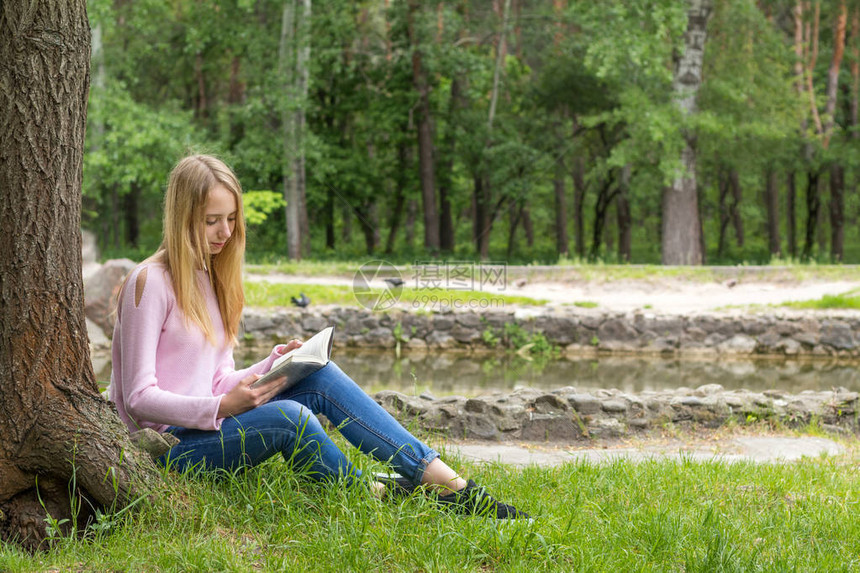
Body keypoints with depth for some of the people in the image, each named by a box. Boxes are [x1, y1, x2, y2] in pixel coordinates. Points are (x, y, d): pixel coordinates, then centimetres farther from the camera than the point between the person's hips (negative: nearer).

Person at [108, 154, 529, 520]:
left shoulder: (210, 277, 16)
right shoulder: (151, 282, -11)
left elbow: (219, 385, 14)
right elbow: (140, 397, -15)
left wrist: (277, 361, -4)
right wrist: (222, 408, -26)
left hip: (213, 425, 8)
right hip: (169, 444, -8)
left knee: (320, 379, -13)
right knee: (288, 417, -32)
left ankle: (447, 482, -19)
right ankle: (374, 496, -9)